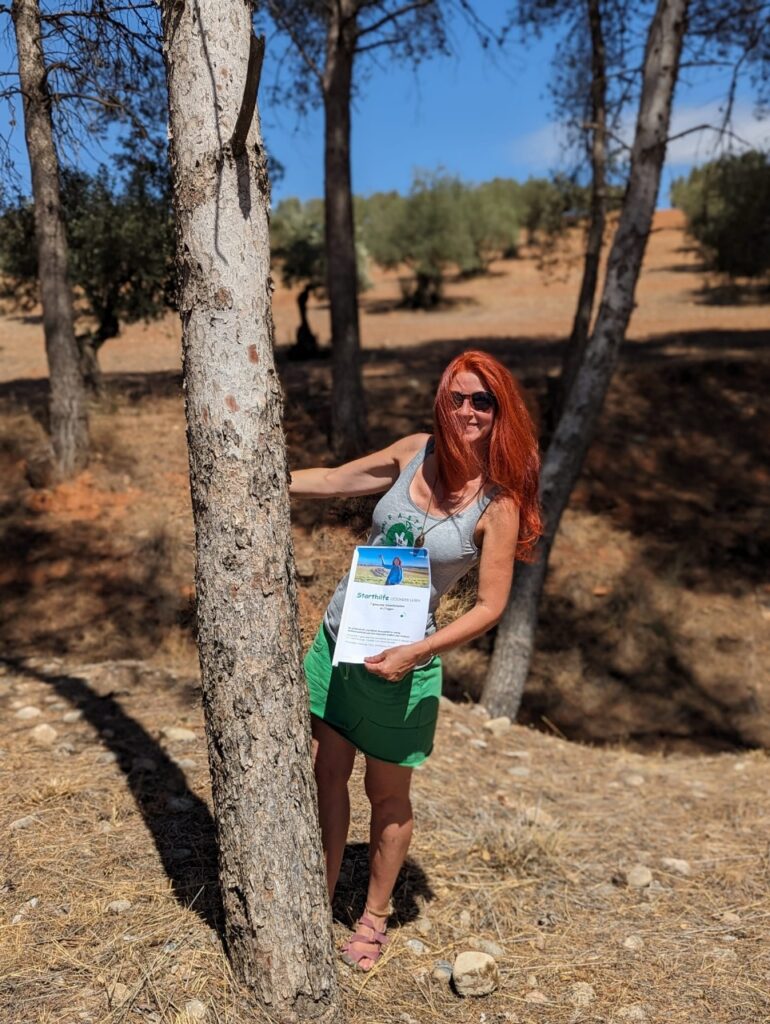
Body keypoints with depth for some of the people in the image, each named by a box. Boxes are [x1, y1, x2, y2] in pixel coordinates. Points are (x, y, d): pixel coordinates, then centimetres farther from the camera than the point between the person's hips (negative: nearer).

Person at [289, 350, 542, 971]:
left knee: (388, 796, 14)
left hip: (399, 663, -4)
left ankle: (375, 918, 36)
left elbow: (491, 607, -13)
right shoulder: (415, 453, -2)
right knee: (326, 776, 13)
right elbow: (333, 481, 10)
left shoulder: (499, 503, -13)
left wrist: (415, 654, -21)